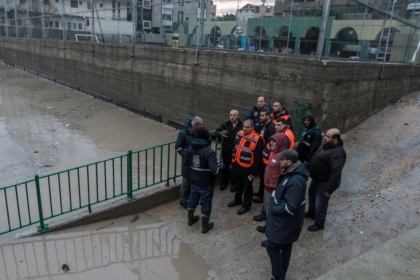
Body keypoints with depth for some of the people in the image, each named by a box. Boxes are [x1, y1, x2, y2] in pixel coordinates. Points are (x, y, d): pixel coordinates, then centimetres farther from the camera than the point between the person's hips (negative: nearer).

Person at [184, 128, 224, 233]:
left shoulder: (190, 148, -5)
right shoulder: (209, 152, -25)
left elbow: (186, 163, 9)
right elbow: (215, 170, -29)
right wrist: (222, 165, -10)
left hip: (194, 181, 6)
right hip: (206, 183, -6)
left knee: (192, 200, 24)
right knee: (205, 204, 10)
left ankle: (191, 219, 44)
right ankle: (205, 226, 25)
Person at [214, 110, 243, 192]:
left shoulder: (242, 125, -17)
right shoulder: (225, 124, -7)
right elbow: (216, 132, -14)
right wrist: (220, 133, -36)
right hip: (226, 150, 3)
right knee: (225, 166, 18)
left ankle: (233, 184, 36)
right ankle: (224, 182, 39)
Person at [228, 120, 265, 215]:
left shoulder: (257, 139, -20)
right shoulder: (239, 134, 2)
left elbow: (257, 158, -17)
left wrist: (254, 172, -15)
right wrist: (233, 161, 17)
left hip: (247, 168, -7)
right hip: (236, 166, 7)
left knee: (247, 187, 11)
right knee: (237, 185, 24)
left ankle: (246, 205, 29)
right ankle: (237, 200, 46)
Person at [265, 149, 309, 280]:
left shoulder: (296, 181, -32)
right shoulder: (292, 172, -1)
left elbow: (291, 208, -29)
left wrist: (273, 209, -17)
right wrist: (276, 194, -1)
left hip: (285, 221, -9)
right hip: (286, 220, 9)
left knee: (272, 246, 5)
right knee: (285, 246, 23)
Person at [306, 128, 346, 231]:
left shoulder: (337, 153, -33)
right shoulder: (327, 145, -3)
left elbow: (335, 173, -32)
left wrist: (329, 190, -27)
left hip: (325, 182, -10)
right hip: (317, 178, 10)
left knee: (320, 203, 6)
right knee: (311, 194, 28)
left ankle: (319, 224, 29)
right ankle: (311, 213, 52)